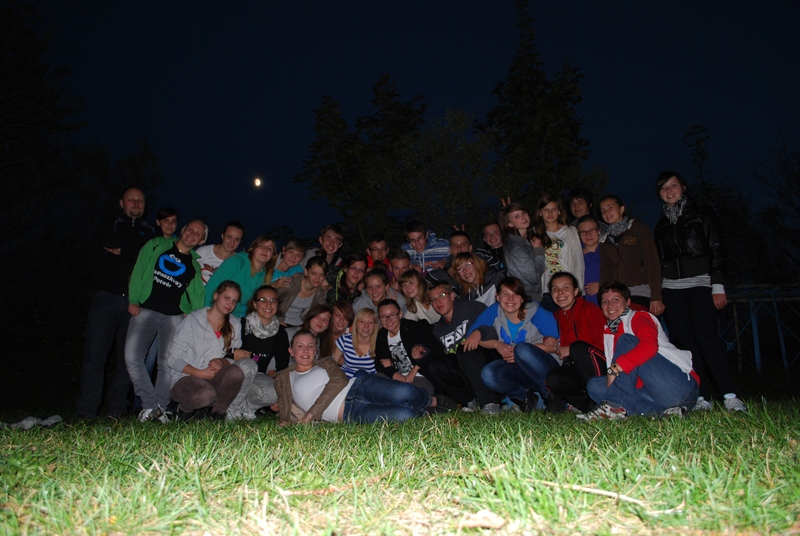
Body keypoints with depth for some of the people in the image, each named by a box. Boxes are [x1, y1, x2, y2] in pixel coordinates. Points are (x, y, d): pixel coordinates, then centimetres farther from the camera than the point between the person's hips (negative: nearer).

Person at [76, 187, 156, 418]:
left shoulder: (151, 232, 18)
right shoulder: (108, 225, 16)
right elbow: (105, 242, -6)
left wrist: (120, 250, -1)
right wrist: (138, 243, -1)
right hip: (106, 297, -1)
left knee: (127, 357, 0)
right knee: (95, 355, -6)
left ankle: (117, 409, 9)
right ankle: (87, 412, 0)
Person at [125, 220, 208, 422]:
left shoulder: (195, 264, 13)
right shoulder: (156, 245, 10)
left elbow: (196, 295, 12)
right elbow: (138, 271, 6)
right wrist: (134, 300, -2)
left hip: (174, 317, 1)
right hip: (146, 310, 0)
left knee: (168, 364, -5)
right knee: (132, 358, -12)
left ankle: (160, 407, 6)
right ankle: (150, 404, -4)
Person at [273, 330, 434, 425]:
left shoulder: (326, 362, 20)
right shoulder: (283, 378, 22)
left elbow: (339, 381, 0)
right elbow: (286, 409, 13)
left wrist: (312, 411, -11)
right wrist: (285, 420, -13)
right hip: (349, 413, -2)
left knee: (405, 393, -29)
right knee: (405, 415, -29)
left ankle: (430, 401, 5)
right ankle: (420, 411, 6)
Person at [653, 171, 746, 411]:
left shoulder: (701, 213, 8)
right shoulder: (661, 225, 19)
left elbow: (717, 249, 1)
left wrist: (718, 286, -9)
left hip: (700, 283, -4)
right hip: (671, 288, 4)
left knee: (705, 337, -16)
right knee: (685, 342, -2)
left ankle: (730, 395, -12)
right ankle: (702, 398, 1)